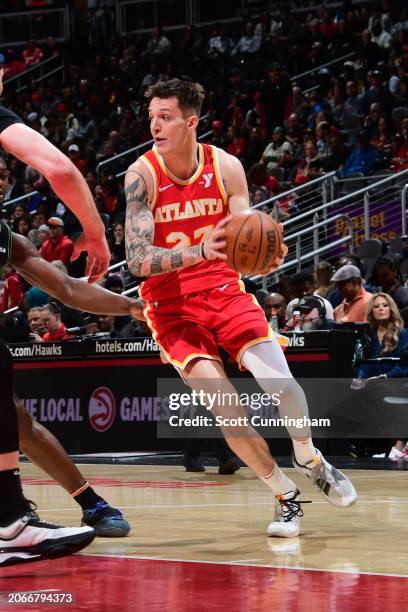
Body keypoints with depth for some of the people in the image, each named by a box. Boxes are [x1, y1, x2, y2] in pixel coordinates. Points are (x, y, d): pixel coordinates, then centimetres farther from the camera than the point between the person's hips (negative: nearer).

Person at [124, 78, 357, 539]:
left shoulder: (226, 167, -7)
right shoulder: (141, 176, -14)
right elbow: (137, 259, -21)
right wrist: (200, 251, -38)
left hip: (224, 291, 2)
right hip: (172, 306, -2)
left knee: (281, 386, -15)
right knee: (226, 406, -16)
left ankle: (309, 459, 17)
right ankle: (285, 497, 3)